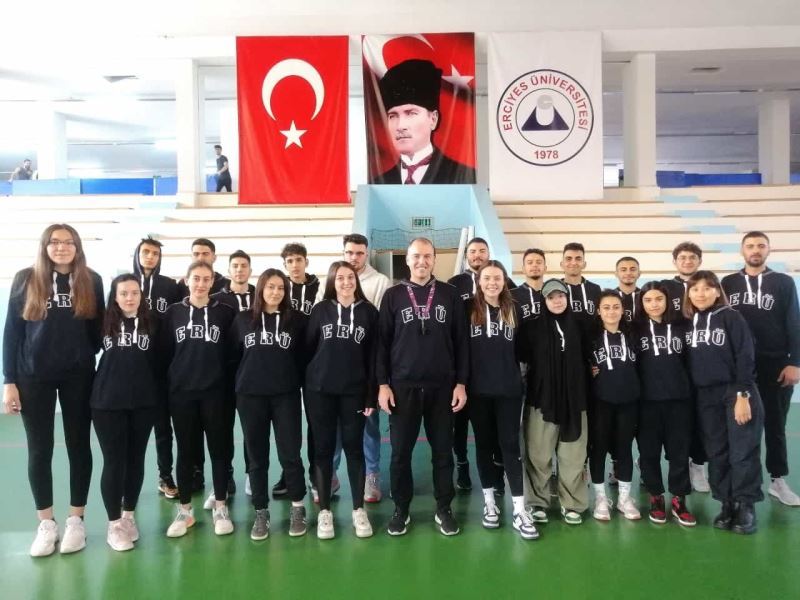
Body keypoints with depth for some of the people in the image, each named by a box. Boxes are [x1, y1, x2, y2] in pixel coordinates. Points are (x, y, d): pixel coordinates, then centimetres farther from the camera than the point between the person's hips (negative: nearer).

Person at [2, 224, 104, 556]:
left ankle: (76, 520, 21)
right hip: (34, 377, 0)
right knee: (39, 450, 7)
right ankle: (46, 524, 20)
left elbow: (99, 328, 6)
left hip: (79, 376, 0)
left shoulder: (91, 281, 1)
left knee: (79, 446, 7)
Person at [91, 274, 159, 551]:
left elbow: (159, 362, 6)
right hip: (108, 403, -1)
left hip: (144, 403, 1)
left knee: (136, 459, 11)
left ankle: (129, 516, 27)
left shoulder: (151, 324, 0)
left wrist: (160, 397, 2)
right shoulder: (104, 323, -2)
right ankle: (114, 524, 15)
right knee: (114, 461, 3)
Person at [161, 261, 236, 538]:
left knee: (219, 448, 5)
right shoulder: (173, 312, 4)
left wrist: (230, 383, -3)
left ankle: (220, 508, 18)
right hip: (181, 392, 1)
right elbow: (165, 351, 4)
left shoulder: (225, 312, 0)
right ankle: (185, 510, 21)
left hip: (215, 391, -1)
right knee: (185, 451, 9)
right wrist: (169, 382, 1)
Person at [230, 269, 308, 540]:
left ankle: (297, 508, 19)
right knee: (257, 456, 8)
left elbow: (303, 357, 5)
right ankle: (261, 513, 21)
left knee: (290, 453, 1)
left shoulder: (296, 319, 2)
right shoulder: (243, 319, 5)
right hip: (250, 396, 1)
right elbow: (233, 356, 8)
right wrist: (236, 386, 5)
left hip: (286, 395, -1)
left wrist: (299, 383, -1)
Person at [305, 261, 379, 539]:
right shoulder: (320, 310, 3)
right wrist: (305, 383, 0)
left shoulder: (369, 312, 2)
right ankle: (324, 510, 17)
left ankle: (358, 509, 18)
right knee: (323, 448, 6)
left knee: (354, 447, 6)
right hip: (320, 389, 1)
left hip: (355, 390, 0)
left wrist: (372, 394, -2)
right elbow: (308, 348, 4)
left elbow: (373, 356, 1)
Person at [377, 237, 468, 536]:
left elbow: (460, 341, 4)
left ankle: (444, 509, 23)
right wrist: (383, 383, -4)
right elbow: (382, 342, 2)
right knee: (400, 451, 6)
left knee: (443, 450, 9)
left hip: (442, 386, 1)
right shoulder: (393, 295, 3)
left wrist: (461, 383, 0)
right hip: (402, 386, 0)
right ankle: (401, 510, 22)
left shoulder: (450, 294, 4)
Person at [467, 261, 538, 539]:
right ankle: (489, 502, 22)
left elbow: (520, 349, 11)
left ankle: (519, 510, 4)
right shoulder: (468, 309, -1)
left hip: (509, 389, 1)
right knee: (484, 444, 9)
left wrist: (514, 374, 5)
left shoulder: (513, 310, 5)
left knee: (510, 444, 1)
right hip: (478, 389, -1)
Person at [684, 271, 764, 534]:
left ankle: (746, 507, 11)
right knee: (716, 453, 9)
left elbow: (746, 357, -10)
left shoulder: (731, 318, -4)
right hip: (706, 397, 4)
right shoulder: (688, 323, 8)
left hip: (736, 393, -4)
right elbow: (687, 362, 9)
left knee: (743, 452, -1)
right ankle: (727, 504, 19)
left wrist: (743, 395, -15)